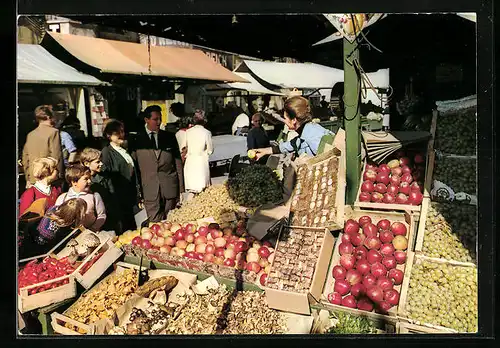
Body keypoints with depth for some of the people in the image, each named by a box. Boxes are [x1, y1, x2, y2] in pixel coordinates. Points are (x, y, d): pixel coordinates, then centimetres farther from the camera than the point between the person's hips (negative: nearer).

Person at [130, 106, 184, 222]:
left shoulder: (169, 137, 10)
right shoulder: (137, 140, 3)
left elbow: (178, 162, 10)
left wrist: (181, 188, 6)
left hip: (170, 187, 2)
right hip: (149, 190, -2)